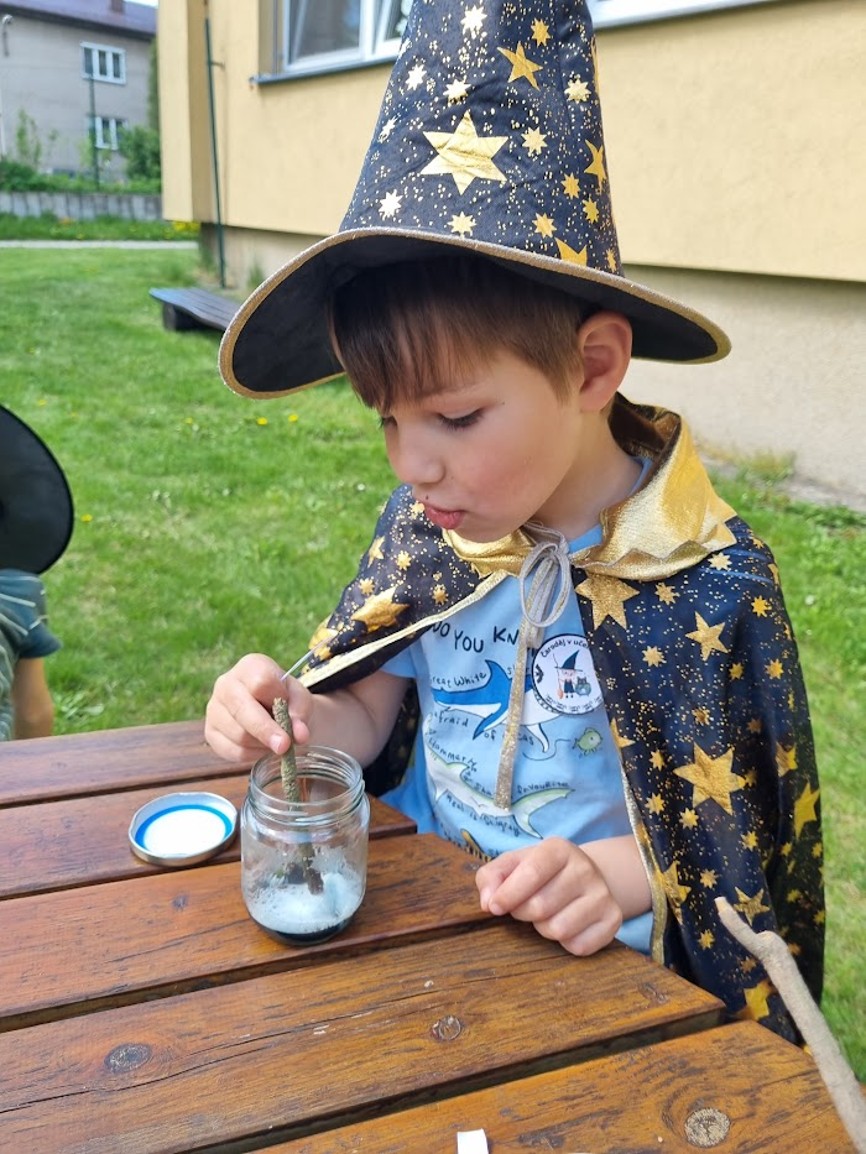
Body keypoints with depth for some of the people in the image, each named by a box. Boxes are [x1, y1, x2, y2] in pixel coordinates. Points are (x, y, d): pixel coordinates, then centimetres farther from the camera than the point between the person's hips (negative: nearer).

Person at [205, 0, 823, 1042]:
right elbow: (371, 716, 3)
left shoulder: (710, 585, -17)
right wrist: (296, 715, -19)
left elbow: (739, 832, -7)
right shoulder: (424, 526, -4)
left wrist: (616, 874, -26)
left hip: (595, 961, -3)